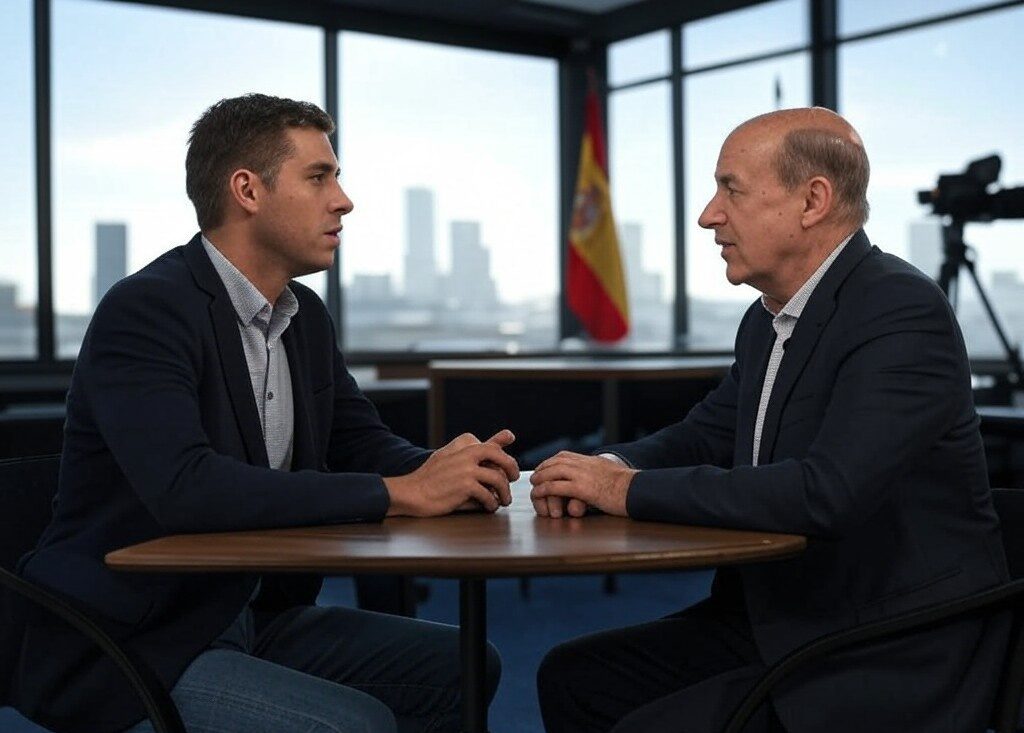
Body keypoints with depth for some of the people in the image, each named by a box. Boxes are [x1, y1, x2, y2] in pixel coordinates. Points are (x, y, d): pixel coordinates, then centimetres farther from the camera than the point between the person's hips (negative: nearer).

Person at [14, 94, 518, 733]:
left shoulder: (305, 316, 8)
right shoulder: (145, 310, -19)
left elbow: (364, 442, 12)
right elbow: (184, 488, -32)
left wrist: (445, 469, -13)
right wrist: (402, 493, -29)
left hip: (254, 619, 8)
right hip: (127, 651, -8)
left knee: (462, 667, -2)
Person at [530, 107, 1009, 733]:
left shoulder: (902, 310, -20)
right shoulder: (767, 318, 8)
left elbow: (826, 492, -31)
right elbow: (708, 434, 18)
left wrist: (632, 490, -22)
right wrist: (612, 467, -5)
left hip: (892, 663, -9)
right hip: (779, 624, 9)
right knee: (573, 677, 4)